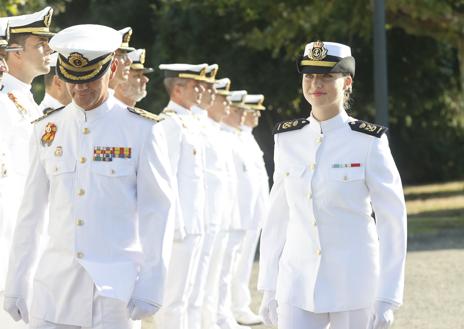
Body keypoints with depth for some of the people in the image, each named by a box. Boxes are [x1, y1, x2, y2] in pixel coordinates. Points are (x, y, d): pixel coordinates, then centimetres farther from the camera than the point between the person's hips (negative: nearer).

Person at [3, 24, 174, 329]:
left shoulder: (141, 130, -3)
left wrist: (150, 288, -7)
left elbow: (158, 212, -2)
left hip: (113, 283, -3)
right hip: (54, 282, 3)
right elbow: (30, 212, 11)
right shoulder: (47, 129, 7)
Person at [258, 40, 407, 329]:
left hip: (354, 283, -3)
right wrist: (270, 287, 8)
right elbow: (278, 216, 10)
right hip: (298, 284, 3)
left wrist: (387, 299, -12)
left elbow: (393, 222, -8)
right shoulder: (288, 139, 4)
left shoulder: (369, 142, -9)